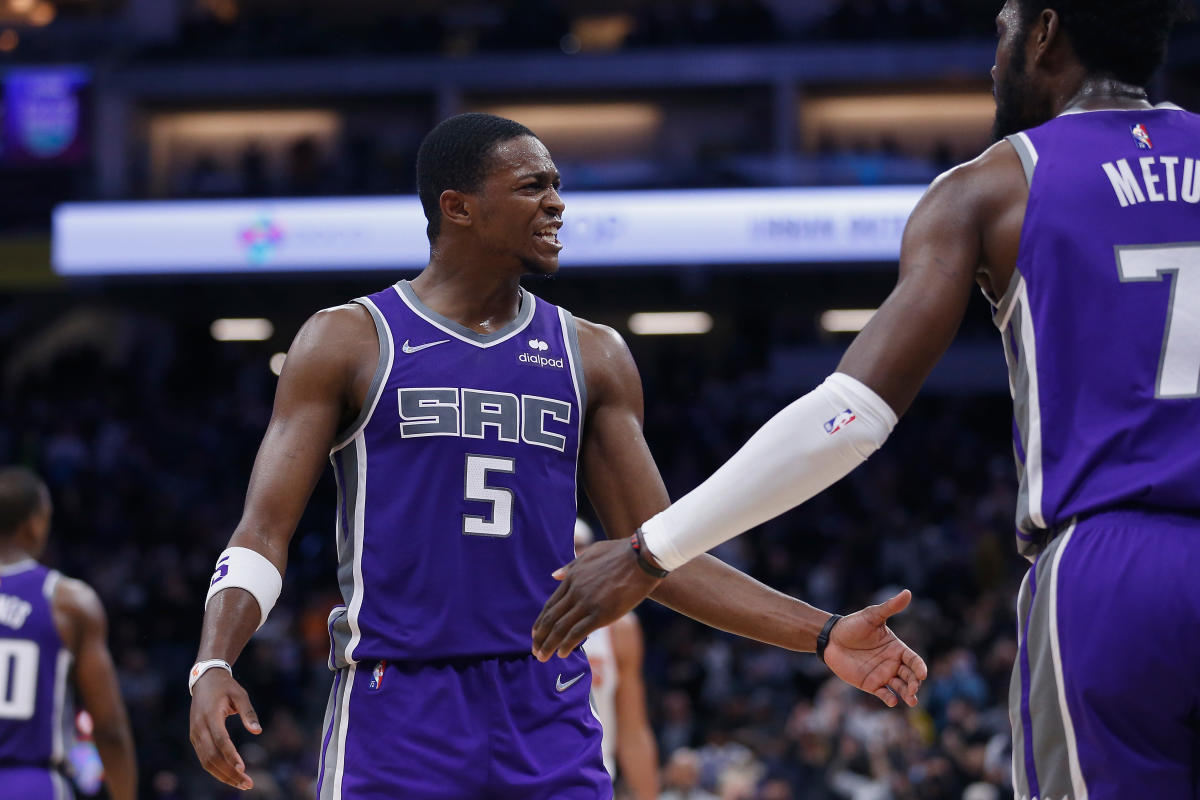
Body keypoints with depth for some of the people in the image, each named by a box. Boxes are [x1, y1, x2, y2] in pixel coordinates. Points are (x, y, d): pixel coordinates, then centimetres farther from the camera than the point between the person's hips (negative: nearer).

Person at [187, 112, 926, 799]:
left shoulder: (591, 357, 11)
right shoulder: (350, 342, 1)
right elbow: (264, 532, -3)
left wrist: (821, 635, 2)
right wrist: (213, 665, -21)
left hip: (547, 712, 3)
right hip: (397, 711, -3)